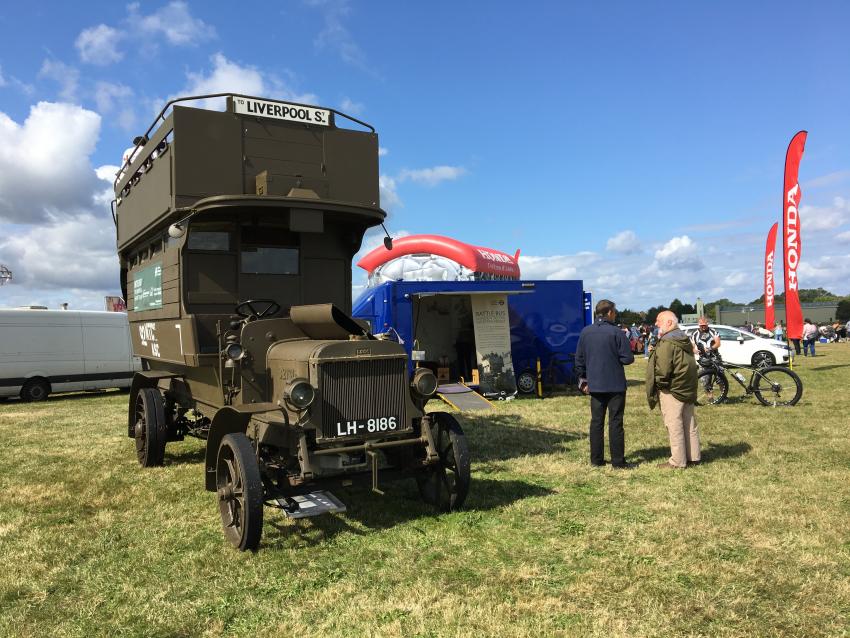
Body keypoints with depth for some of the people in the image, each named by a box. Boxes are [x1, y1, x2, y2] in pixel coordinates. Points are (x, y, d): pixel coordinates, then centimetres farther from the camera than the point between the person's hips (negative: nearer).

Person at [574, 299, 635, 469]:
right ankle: (618, 460, 5)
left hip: (594, 385, 4)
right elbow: (628, 358, -13)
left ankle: (596, 459, 15)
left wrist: (583, 380, 15)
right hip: (615, 385, -4)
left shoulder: (585, 332, 3)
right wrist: (615, 358, 8)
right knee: (615, 422, 2)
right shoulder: (616, 332, -12)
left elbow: (579, 359, 6)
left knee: (596, 421, 10)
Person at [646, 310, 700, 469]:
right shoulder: (685, 339, 15)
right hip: (688, 388, 10)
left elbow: (662, 369, -21)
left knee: (674, 426, -4)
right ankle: (693, 456, 23)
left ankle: (678, 461, 1)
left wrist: (659, 383, -9)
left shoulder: (666, 342, -17)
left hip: (671, 390, -10)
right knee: (689, 423, 15)